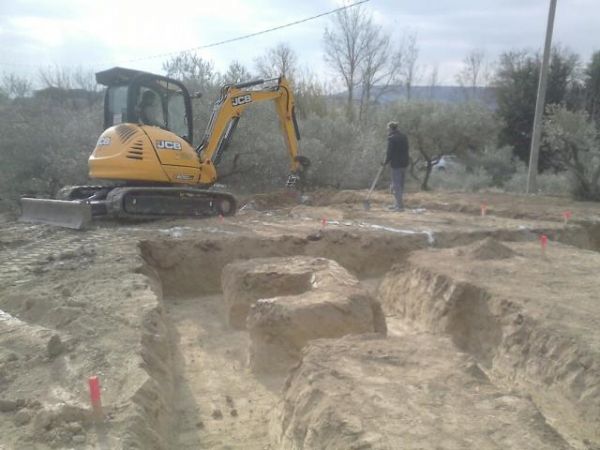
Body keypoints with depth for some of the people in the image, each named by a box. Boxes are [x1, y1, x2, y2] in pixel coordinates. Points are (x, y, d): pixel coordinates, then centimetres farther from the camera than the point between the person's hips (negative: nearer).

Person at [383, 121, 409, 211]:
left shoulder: (391, 138, -14)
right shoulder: (404, 136, 9)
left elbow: (390, 152, -15)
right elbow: (406, 150, 12)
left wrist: (386, 162, 1)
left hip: (396, 164, -8)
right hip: (404, 163, 8)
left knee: (396, 185, -1)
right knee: (401, 184, 16)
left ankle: (400, 206, -2)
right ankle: (398, 204, 25)